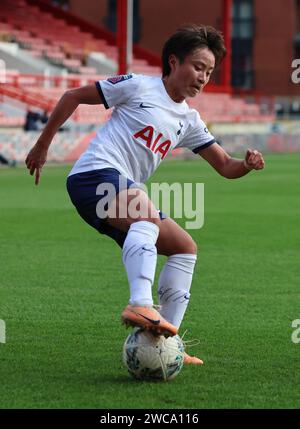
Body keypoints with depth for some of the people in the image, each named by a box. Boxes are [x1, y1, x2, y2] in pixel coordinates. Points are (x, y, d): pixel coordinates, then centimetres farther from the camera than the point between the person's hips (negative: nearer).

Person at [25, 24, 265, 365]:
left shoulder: (189, 122, 19)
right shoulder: (138, 87, -1)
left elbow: (226, 167, 17)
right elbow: (73, 96, 4)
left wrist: (247, 164, -7)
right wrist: (42, 146, 5)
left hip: (125, 195, 9)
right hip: (94, 174, -9)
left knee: (185, 247, 5)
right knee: (146, 214, -36)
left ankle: (167, 340, 3)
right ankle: (140, 305, -53)